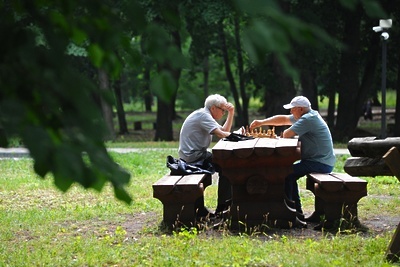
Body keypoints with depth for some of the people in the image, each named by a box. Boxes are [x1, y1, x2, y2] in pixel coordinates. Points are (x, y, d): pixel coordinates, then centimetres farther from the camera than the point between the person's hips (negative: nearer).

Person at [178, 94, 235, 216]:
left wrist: (231, 114, 9)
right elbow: (221, 134, -24)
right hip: (193, 157, -11)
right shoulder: (203, 115, -14)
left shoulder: (205, 115, 18)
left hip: (197, 154, 11)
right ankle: (222, 206, -7)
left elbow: (224, 130, 15)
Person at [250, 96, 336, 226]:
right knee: (290, 174, 20)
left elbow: (287, 134, -21)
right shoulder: (307, 116, 14)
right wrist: (262, 122, 16)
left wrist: (283, 134, 3)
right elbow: (283, 119, 22)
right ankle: (296, 211, 20)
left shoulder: (308, 119, -18)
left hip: (320, 164, -11)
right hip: (322, 163, 11)